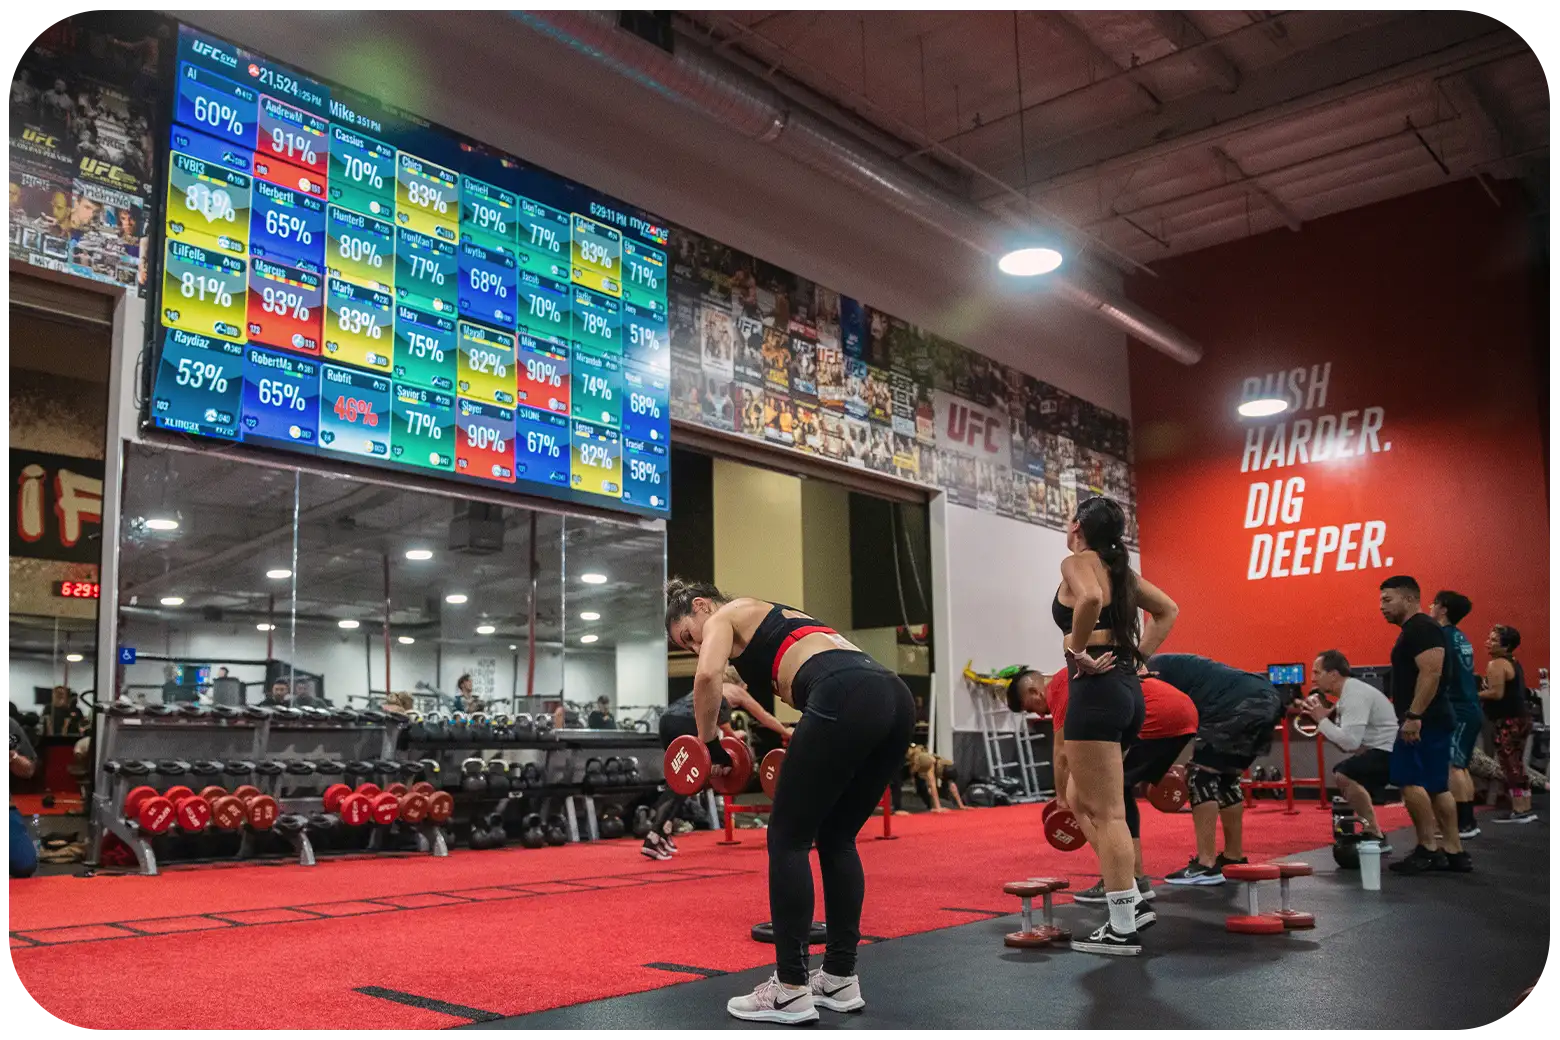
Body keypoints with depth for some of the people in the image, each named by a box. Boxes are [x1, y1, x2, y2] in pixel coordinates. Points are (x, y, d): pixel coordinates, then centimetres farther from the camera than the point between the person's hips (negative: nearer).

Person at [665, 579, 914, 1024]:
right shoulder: (775, 617, 37)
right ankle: (840, 979, 27)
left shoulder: (725, 615, 16)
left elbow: (708, 676, -6)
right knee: (837, 839, 21)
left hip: (846, 699, -8)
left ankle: (791, 990, 11)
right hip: (895, 697, 8)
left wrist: (709, 745, 7)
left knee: (788, 838, 6)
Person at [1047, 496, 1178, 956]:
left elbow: (1090, 598, -29)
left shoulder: (1077, 561, -6)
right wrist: (1136, 656, 20)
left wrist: (1077, 652, -18)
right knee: (1079, 801, 19)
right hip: (1127, 690, 9)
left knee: (1106, 813, -4)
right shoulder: (1119, 569, 18)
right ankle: (1131, 899, 20)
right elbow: (1167, 611, 27)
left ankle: (1122, 929, 1)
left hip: (1097, 692, -9)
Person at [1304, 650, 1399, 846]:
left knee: (1343, 775, -25)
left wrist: (1322, 720, -18)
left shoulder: (1355, 695, -20)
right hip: (1381, 751, 11)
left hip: (1391, 753, -11)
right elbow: (1346, 744, 10)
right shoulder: (1348, 693, 13)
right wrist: (1324, 719, -3)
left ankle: (1375, 837, -15)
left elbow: (1350, 742, -30)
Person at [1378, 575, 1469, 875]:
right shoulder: (1413, 631, 20)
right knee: (1436, 787, 11)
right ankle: (1453, 852, 13)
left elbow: (1431, 673, -24)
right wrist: (1410, 716, 22)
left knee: (1410, 780, -13)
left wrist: (1413, 716, -27)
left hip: (1424, 722, -11)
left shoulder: (1422, 629, -13)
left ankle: (1427, 848, -11)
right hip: (1429, 722, 11)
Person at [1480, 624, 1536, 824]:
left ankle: (1519, 811, -3)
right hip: (1521, 718, 10)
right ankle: (1526, 808, 18)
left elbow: (1496, 693, -24)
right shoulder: (1514, 662, 16)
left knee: (1511, 768, -5)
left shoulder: (1496, 664, -15)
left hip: (1509, 722, -10)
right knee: (1516, 766, 15)